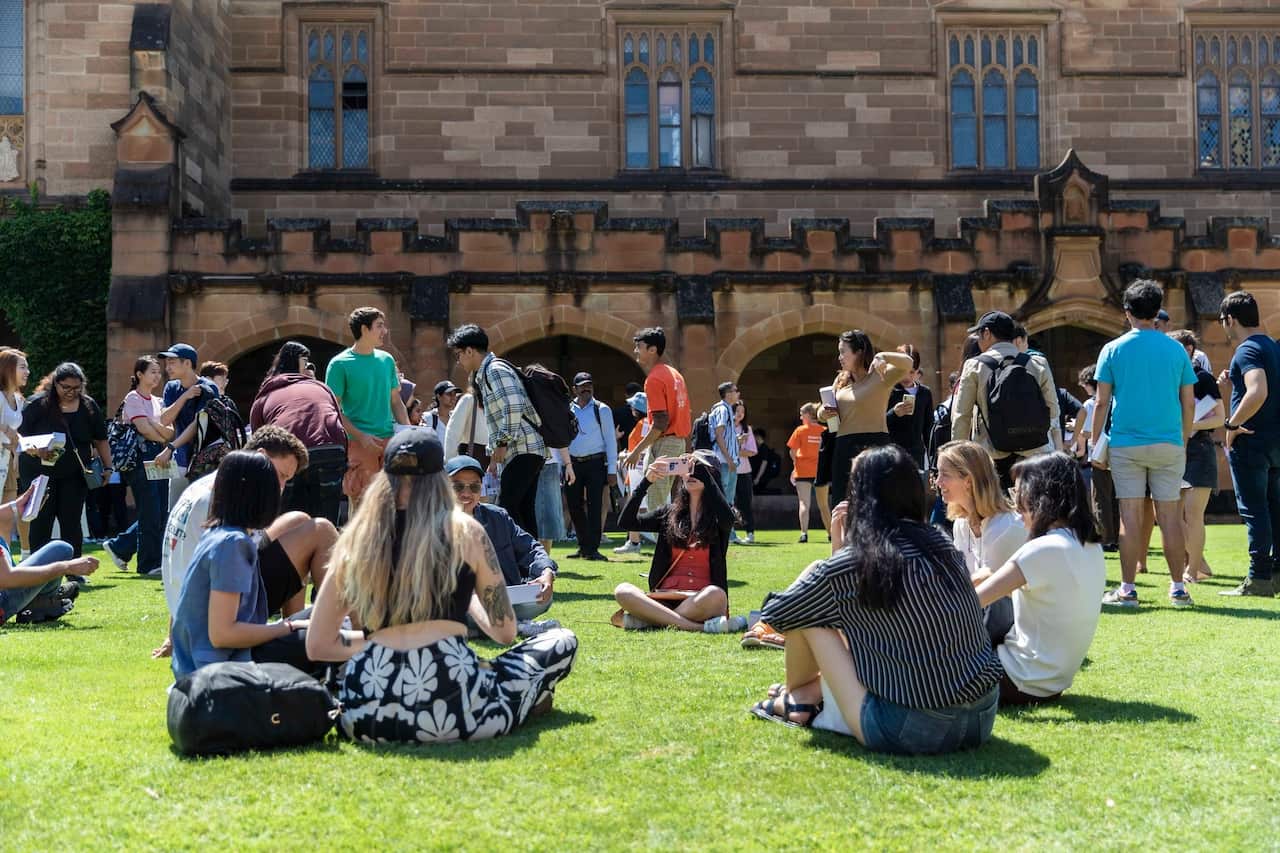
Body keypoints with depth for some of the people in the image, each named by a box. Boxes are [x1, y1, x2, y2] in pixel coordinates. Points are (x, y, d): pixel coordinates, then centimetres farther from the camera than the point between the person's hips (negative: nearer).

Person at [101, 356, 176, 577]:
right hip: (142, 457, -8)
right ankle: (149, 564, 3)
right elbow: (144, 429, -13)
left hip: (158, 457, 8)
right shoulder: (133, 398, -3)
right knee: (151, 514, -6)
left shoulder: (156, 401, 19)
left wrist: (158, 427, -11)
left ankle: (119, 546, 19)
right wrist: (167, 438, -3)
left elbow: (167, 427, 10)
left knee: (161, 514, 5)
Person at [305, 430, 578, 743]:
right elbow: (504, 631, 15)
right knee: (563, 642, 21)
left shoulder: (356, 538, 11)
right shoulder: (465, 531, 5)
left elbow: (318, 647, 14)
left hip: (366, 718, 1)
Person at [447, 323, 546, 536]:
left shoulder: (495, 369, -9)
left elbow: (514, 407, -23)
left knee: (506, 509, -16)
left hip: (523, 449, -10)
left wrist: (502, 443, -18)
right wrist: (494, 455, 25)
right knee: (523, 511, 8)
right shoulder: (485, 374, 23)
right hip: (518, 453, 10)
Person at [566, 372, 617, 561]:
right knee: (574, 506, 7)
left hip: (595, 463, -3)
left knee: (594, 506, -7)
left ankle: (592, 548, -4)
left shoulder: (602, 410, 2)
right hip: (572, 463, 3)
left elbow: (610, 440, 0)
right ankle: (583, 546, 20)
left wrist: (612, 470, -6)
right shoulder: (566, 410, 9)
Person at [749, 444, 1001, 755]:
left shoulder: (852, 564, -10)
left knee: (808, 611, 8)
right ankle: (816, 690, 32)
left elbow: (776, 613, 6)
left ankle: (797, 697, 30)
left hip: (908, 731, -6)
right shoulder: (942, 545, 6)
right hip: (983, 718, 6)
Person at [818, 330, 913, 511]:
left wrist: (883, 357, -33)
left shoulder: (879, 376, -2)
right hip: (844, 449, 7)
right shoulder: (841, 381, 17)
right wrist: (823, 413, -1)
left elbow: (907, 363, -17)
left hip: (874, 447, -7)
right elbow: (826, 412, 23)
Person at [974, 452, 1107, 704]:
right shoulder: (1091, 547, 5)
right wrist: (994, 577, 6)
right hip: (1056, 681, 9)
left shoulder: (1045, 550, -22)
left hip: (1027, 682, -8)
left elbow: (972, 602, -23)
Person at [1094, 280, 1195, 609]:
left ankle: (1127, 590, 1)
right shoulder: (1176, 350, 5)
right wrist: (1184, 442, 17)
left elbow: (1102, 403, -2)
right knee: (1170, 516, 5)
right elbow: (1189, 404, 6)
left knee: (1130, 517, -1)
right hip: (1169, 444, 2)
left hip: (1126, 443, -1)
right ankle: (1177, 588, 8)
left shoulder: (1113, 350, 0)